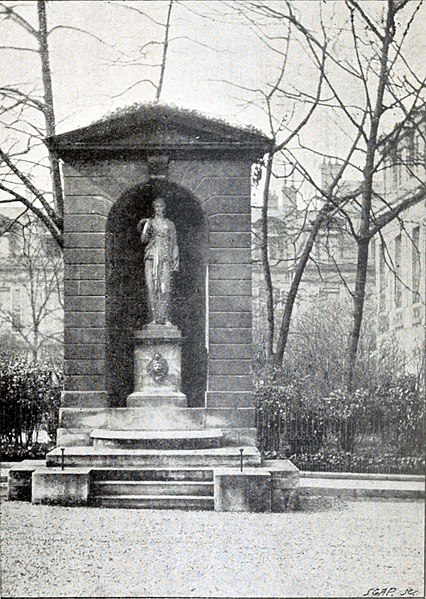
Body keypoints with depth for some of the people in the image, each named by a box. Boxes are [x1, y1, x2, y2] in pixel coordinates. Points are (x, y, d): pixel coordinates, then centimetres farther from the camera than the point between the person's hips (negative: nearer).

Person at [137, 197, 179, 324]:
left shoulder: (169, 224, 14)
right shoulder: (149, 223, 15)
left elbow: (174, 244, 14)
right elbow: (143, 240, 7)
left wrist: (175, 260, 6)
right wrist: (146, 231, -12)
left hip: (165, 258, -1)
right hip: (151, 257, 1)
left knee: (165, 288, -12)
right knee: (151, 288, -7)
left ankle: (165, 317, -12)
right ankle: (155, 317, -5)